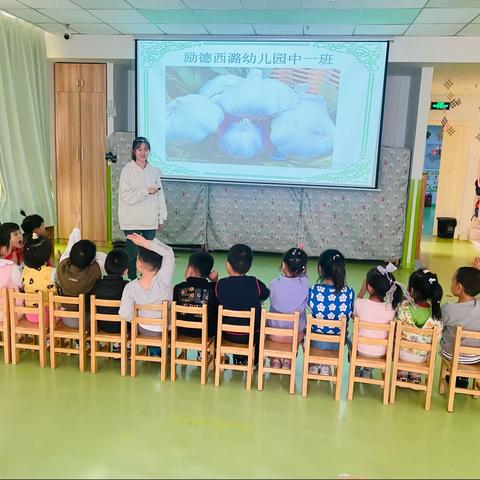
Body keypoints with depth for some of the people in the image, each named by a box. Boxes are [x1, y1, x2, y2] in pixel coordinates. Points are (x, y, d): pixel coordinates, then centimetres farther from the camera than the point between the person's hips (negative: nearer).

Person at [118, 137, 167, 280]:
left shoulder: (154, 171, 7)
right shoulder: (128, 170, -5)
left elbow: (160, 195, 9)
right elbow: (125, 195, -13)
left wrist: (161, 217, 7)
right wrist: (146, 191, -17)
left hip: (150, 220, 4)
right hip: (132, 221, -4)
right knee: (133, 252, 1)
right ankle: (132, 281, 13)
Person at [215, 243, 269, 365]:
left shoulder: (220, 284, -16)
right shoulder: (255, 283, -16)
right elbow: (265, 296, 3)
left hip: (228, 335, 1)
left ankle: (237, 358, 42)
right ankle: (254, 361, 42)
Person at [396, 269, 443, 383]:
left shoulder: (403, 309, -26)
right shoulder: (436, 313, -22)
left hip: (402, 353, -1)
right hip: (422, 357, 1)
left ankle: (402, 374, 37)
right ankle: (415, 376, 41)